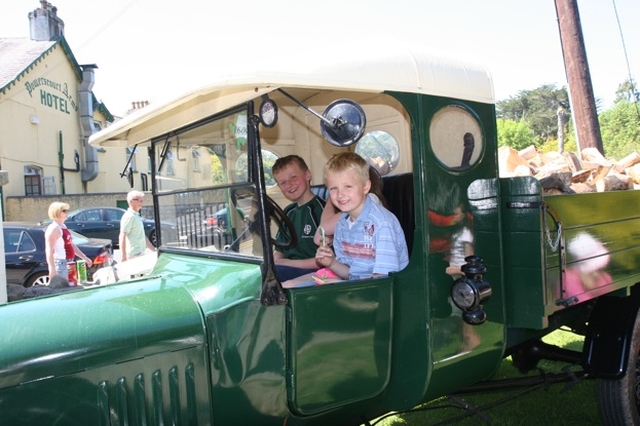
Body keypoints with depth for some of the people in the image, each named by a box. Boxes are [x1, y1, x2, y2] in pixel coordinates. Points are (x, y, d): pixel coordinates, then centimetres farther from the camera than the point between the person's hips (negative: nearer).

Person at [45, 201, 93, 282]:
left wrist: (85, 258, 23)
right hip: (60, 263, -10)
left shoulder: (63, 226, 17)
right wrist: (52, 269, -27)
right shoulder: (54, 228, -12)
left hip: (68, 263, 10)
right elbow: (49, 250, -20)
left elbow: (72, 245, 24)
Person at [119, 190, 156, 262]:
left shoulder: (136, 216, 18)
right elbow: (122, 237, -18)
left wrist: (155, 250, 20)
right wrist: (123, 257, -23)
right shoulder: (129, 216, -12)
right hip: (134, 255, -10)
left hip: (140, 253, 10)